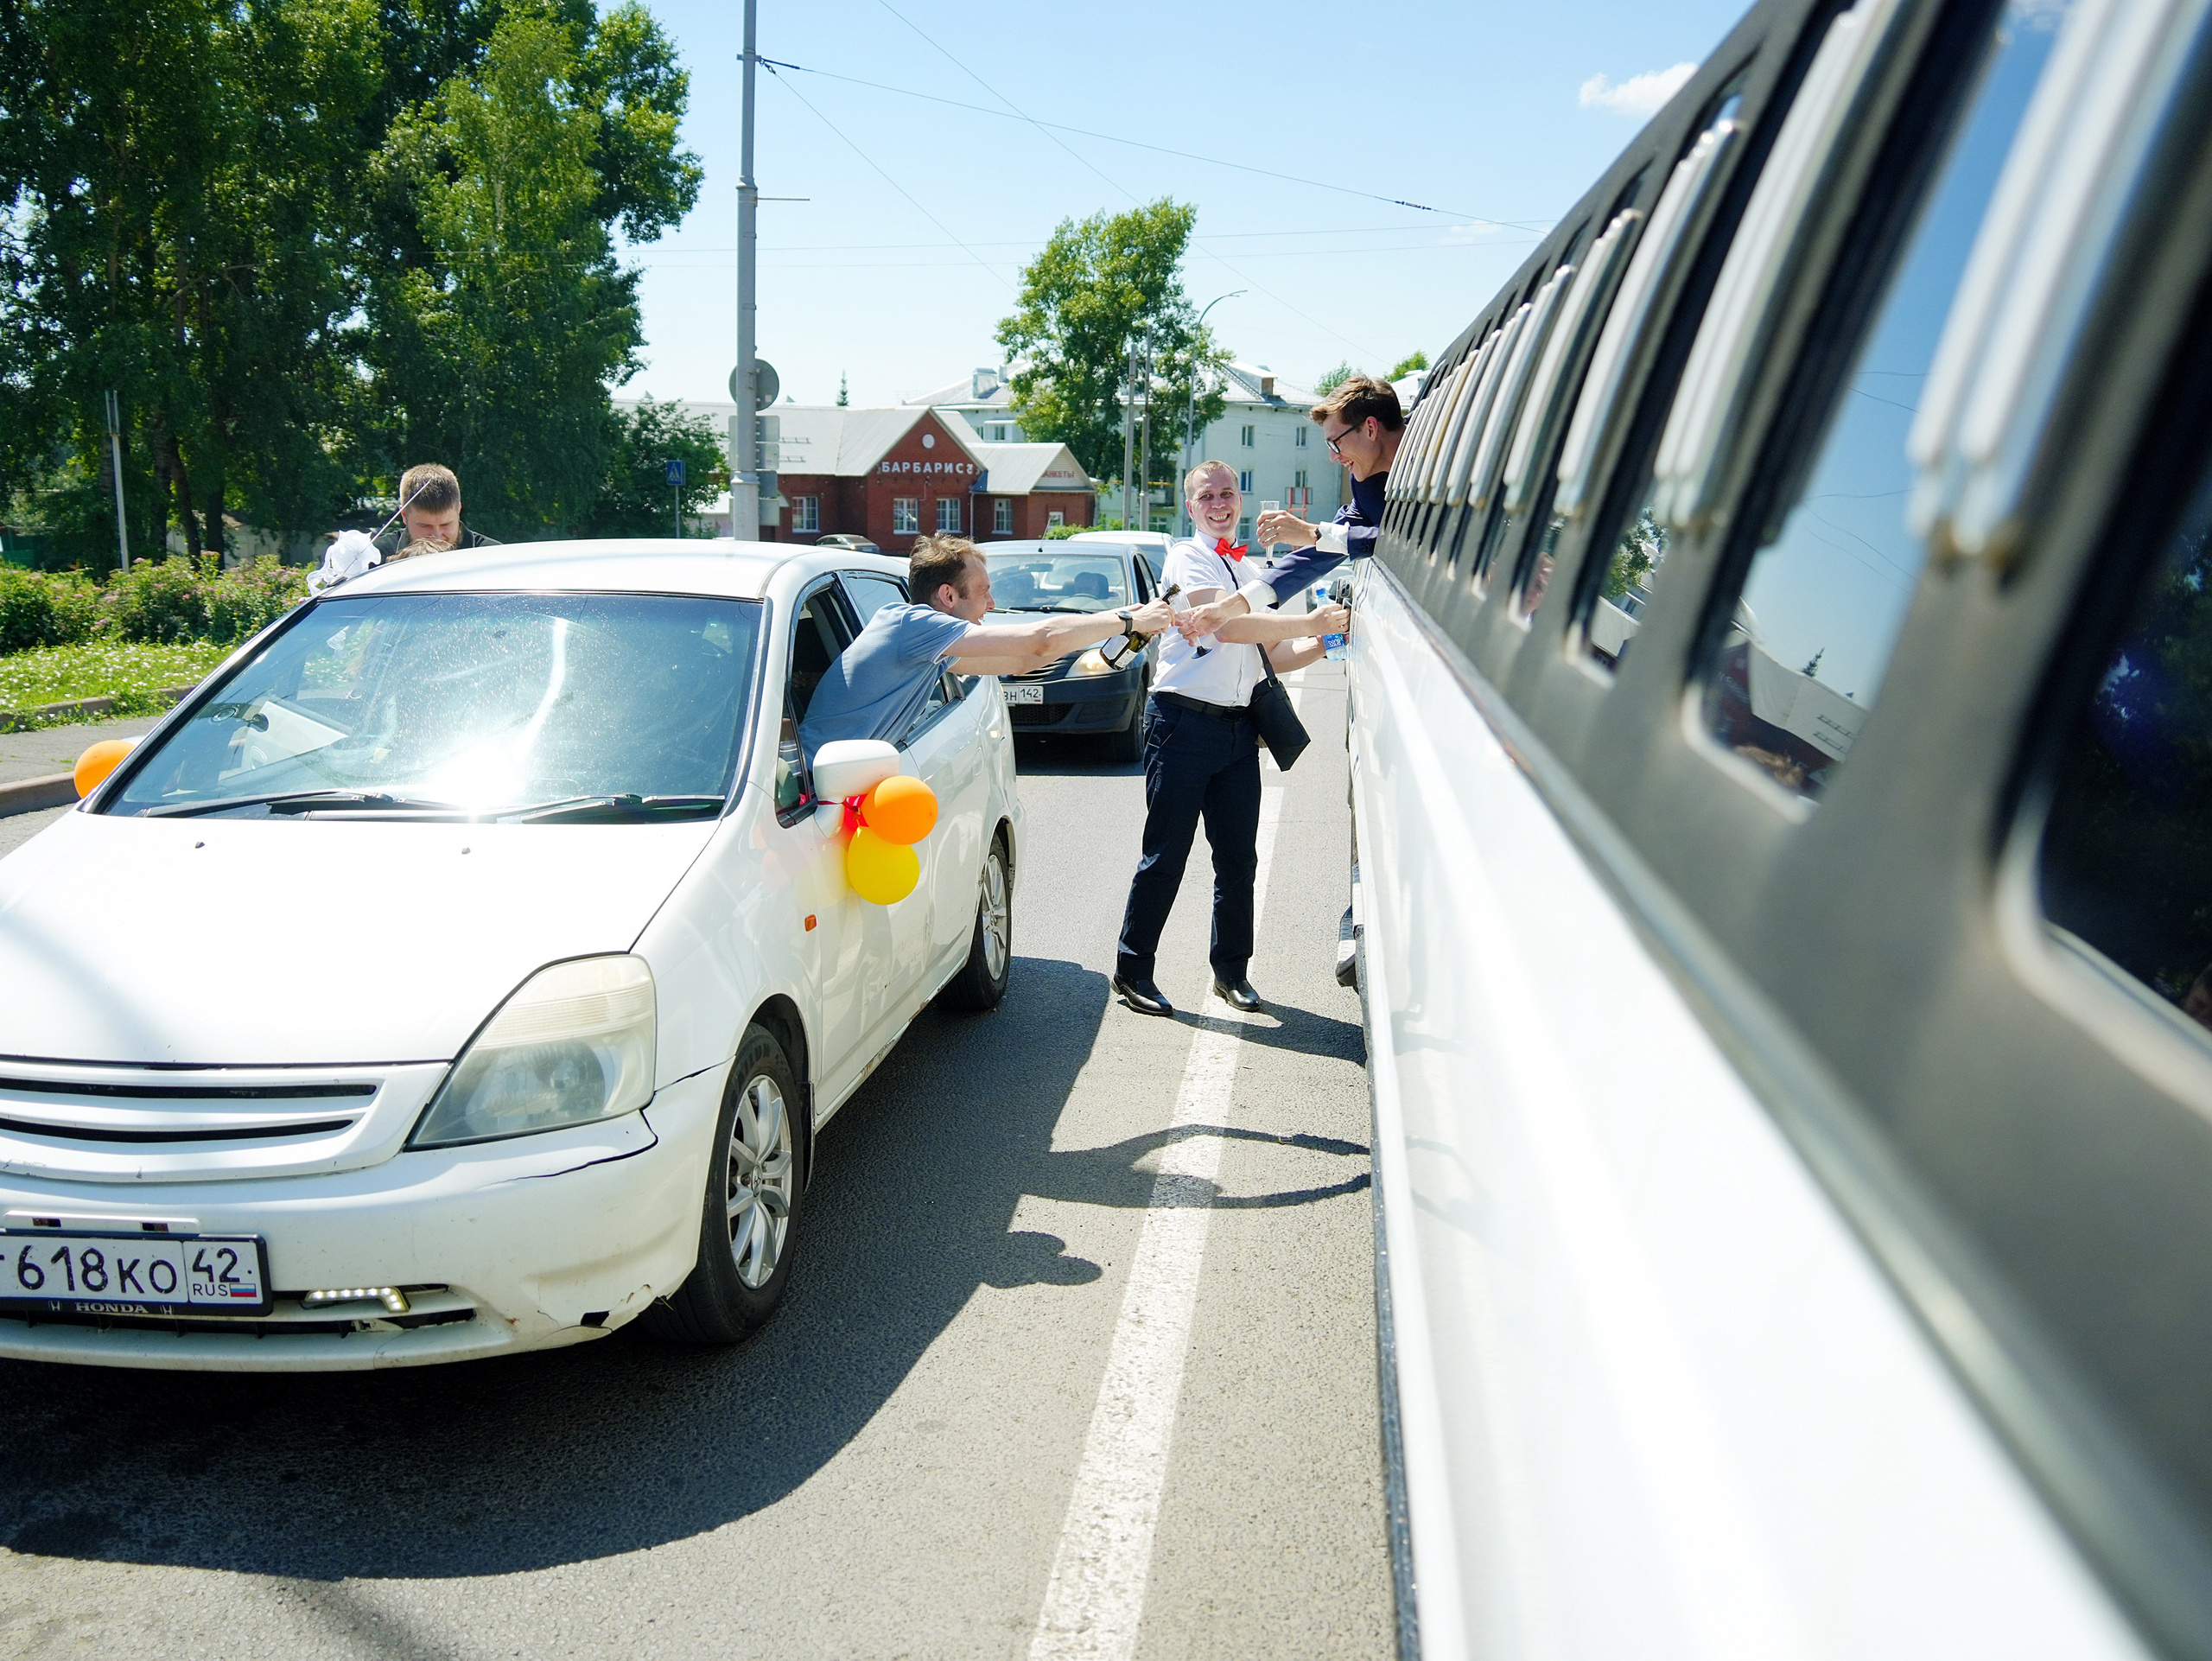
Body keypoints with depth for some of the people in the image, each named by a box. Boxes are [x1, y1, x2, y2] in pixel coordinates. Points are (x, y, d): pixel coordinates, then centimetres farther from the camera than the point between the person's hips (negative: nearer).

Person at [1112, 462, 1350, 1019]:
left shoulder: (1250, 571, 19)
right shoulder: (1186, 558, -3)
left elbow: (1271, 653, 21)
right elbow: (1228, 625, -19)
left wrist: (1325, 644, 3)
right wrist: (1308, 623, -21)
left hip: (1239, 727, 7)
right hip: (1185, 722, -7)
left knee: (1239, 858, 9)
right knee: (1166, 856, -3)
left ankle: (1232, 969, 22)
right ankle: (1133, 971, 8)